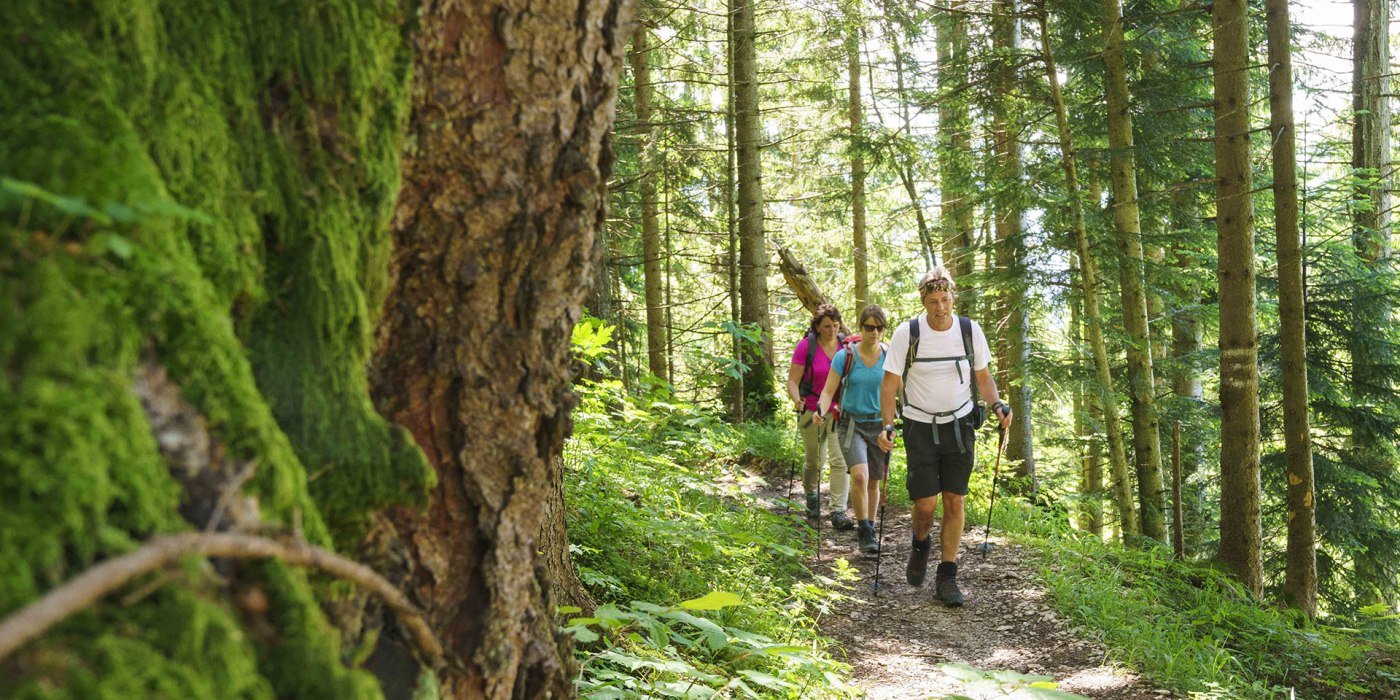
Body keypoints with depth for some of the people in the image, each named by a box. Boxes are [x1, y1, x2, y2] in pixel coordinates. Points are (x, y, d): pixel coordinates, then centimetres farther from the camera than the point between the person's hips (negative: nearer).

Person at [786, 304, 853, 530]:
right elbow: (793, 381, -9)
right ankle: (811, 497, 41)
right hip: (812, 412, -1)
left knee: (840, 460, -12)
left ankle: (838, 512, -11)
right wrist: (797, 400, -28)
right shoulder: (806, 346, -9)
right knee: (813, 462, 12)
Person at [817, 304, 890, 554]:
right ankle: (864, 533, -8)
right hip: (852, 424, -2)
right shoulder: (845, 356, -8)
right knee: (860, 475, -22)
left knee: (874, 482, 10)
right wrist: (821, 410, -27)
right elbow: (829, 392, -8)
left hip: (879, 425, 3)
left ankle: (869, 529, 30)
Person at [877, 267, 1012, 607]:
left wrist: (997, 404, -10)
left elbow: (983, 375, 8)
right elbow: (891, 383, -5)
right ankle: (921, 545, 29)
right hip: (921, 427, -2)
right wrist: (887, 426, -16)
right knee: (925, 504, -5)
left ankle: (947, 576, 11)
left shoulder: (970, 330, -4)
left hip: (959, 425, 2)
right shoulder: (907, 334, -11)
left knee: (955, 501, 1)